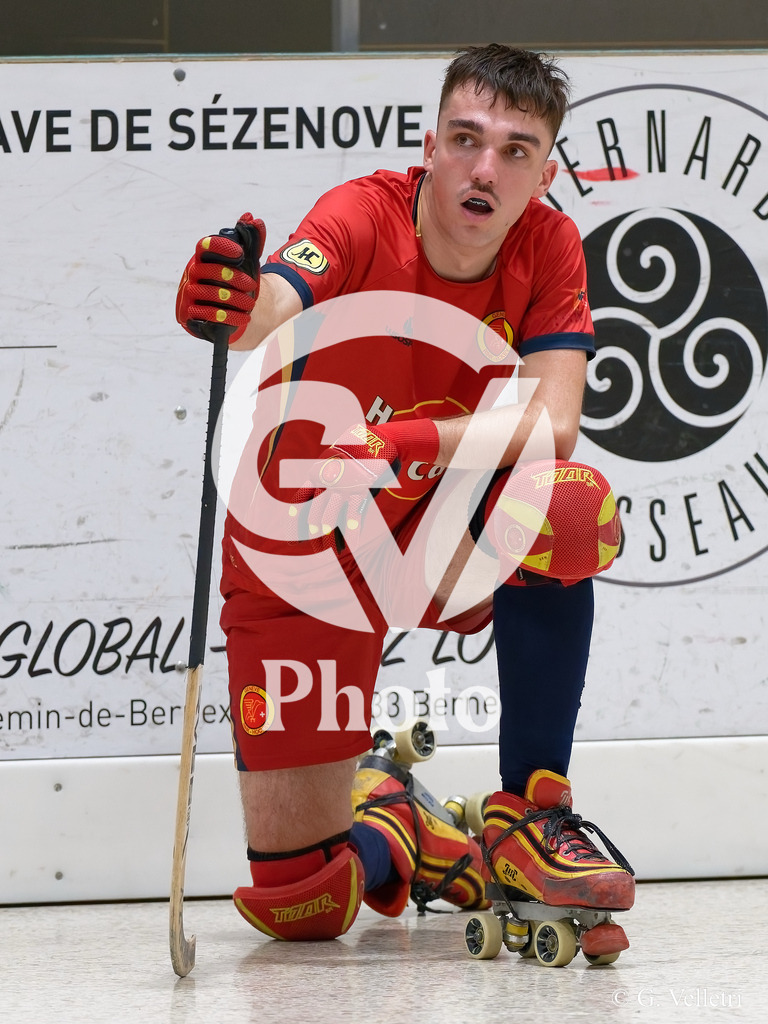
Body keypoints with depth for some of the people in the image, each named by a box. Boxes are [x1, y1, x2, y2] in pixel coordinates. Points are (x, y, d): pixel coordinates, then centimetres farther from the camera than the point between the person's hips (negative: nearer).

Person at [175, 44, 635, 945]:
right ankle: (383, 824, 32)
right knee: (295, 899, -8)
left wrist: (406, 444, -39)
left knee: (571, 509, -34)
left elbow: (552, 426, -24)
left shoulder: (548, 246, -12)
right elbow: (271, 309, -42)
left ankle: (529, 818, -16)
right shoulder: (365, 218, -21)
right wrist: (230, 310, -67)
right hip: (298, 554, -2)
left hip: (438, 534, 2)